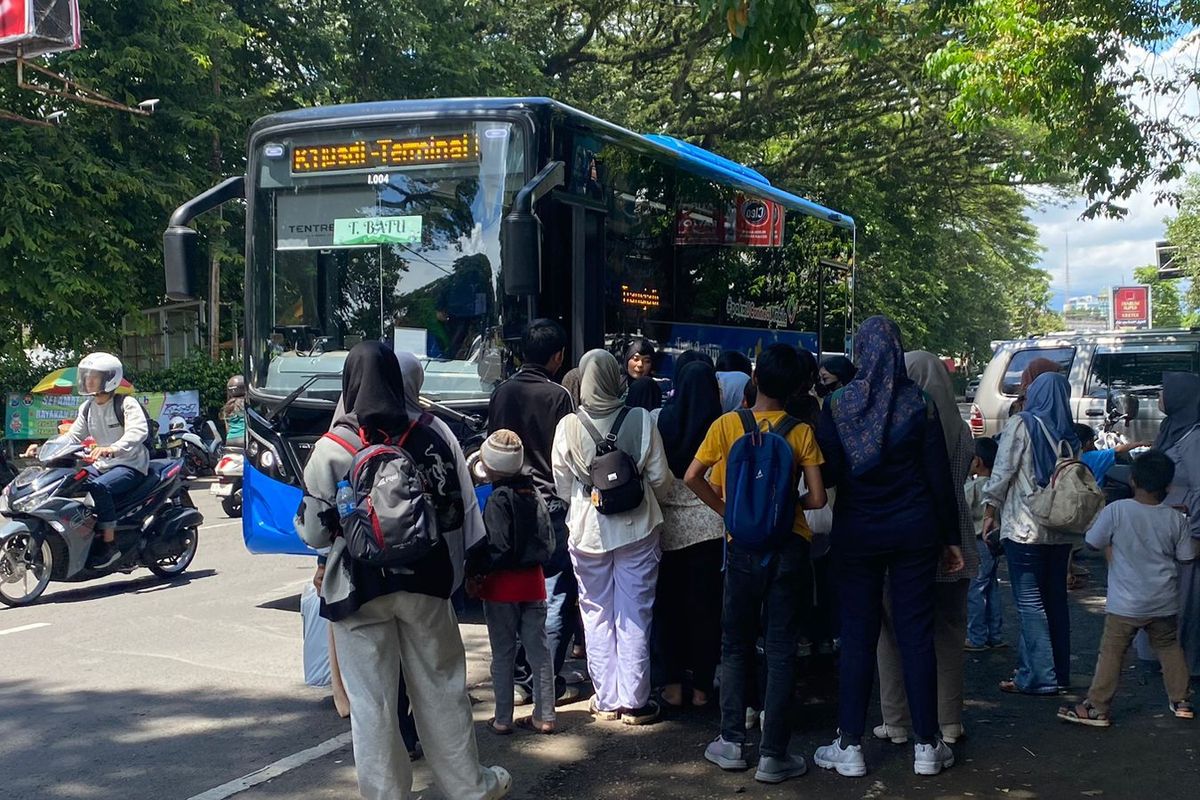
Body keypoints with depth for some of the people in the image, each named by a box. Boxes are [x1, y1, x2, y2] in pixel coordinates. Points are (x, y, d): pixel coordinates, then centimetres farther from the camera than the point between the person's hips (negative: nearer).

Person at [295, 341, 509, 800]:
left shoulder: (333, 447, -11)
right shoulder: (435, 433, -3)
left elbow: (315, 532, -6)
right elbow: (465, 509, 0)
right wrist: (454, 568, 13)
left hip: (359, 588, -3)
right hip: (425, 581, 3)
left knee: (372, 701, 8)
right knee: (441, 687, 16)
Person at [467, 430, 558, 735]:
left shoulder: (498, 499, -15)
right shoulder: (535, 495, 6)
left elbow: (497, 547, -20)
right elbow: (548, 542, 8)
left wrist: (474, 572, -9)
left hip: (502, 584, -6)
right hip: (533, 582, 6)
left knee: (503, 653, 4)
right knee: (539, 650, 9)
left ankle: (503, 719, 10)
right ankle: (544, 716, 13)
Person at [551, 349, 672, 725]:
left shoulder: (568, 426, -9)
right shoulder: (641, 421, -10)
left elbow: (561, 485, 0)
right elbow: (660, 479, -4)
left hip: (586, 529, 1)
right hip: (636, 528, 0)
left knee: (597, 615, 12)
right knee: (634, 616, 7)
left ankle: (607, 700, 17)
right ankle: (634, 702, 12)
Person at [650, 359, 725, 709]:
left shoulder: (658, 420, -5)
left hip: (667, 524, 1)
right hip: (708, 526, -1)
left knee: (668, 604, 12)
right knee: (705, 604, 8)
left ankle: (672, 685, 15)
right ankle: (702, 686, 14)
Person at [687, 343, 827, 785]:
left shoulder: (727, 425, -5)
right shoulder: (801, 432, -6)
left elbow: (692, 477, -8)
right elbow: (817, 498, -9)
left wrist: (726, 509, 6)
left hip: (742, 546, 1)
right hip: (789, 545, -1)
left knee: (736, 645, 15)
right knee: (781, 650, 5)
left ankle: (731, 742, 18)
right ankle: (773, 755, 7)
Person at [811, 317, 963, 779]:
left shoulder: (837, 404, -5)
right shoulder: (918, 404, -4)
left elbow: (826, 473, -6)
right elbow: (940, 477, -2)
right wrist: (950, 538, 5)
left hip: (856, 532, 0)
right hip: (914, 532, 0)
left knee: (857, 636, 6)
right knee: (916, 635, 6)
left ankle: (850, 747, 9)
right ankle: (926, 746, 13)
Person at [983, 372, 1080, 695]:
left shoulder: (1022, 424, -6)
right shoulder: (1069, 434, 10)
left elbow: (1002, 472, -10)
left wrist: (990, 512, -2)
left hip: (1024, 528, -6)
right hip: (1060, 531, 6)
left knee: (1030, 602, -3)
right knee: (1056, 600, 12)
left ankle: (1038, 677, -5)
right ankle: (1059, 674, 18)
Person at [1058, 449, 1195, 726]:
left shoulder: (1116, 511, -15)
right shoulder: (1176, 519, -6)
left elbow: (1092, 543, -6)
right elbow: (1185, 558, 3)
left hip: (1125, 604, -3)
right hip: (1165, 604, 3)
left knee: (1111, 653, 3)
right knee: (1170, 648, 21)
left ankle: (1097, 708, 5)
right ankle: (1180, 700, 29)